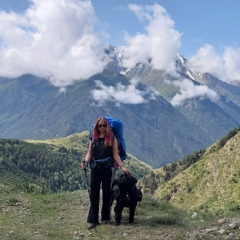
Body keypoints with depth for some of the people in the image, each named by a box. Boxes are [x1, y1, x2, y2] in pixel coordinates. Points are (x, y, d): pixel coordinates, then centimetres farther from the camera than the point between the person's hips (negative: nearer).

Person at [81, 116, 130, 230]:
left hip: (107, 168, -2)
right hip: (95, 168, 2)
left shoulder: (112, 138, 2)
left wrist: (122, 166, -10)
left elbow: (115, 154, 0)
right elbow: (89, 153, 7)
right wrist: (85, 162, -12)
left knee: (106, 192, 6)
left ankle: (105, 217, 19)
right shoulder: (93, 138, 9)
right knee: (94, 193, -1)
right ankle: (93, 220, 3)